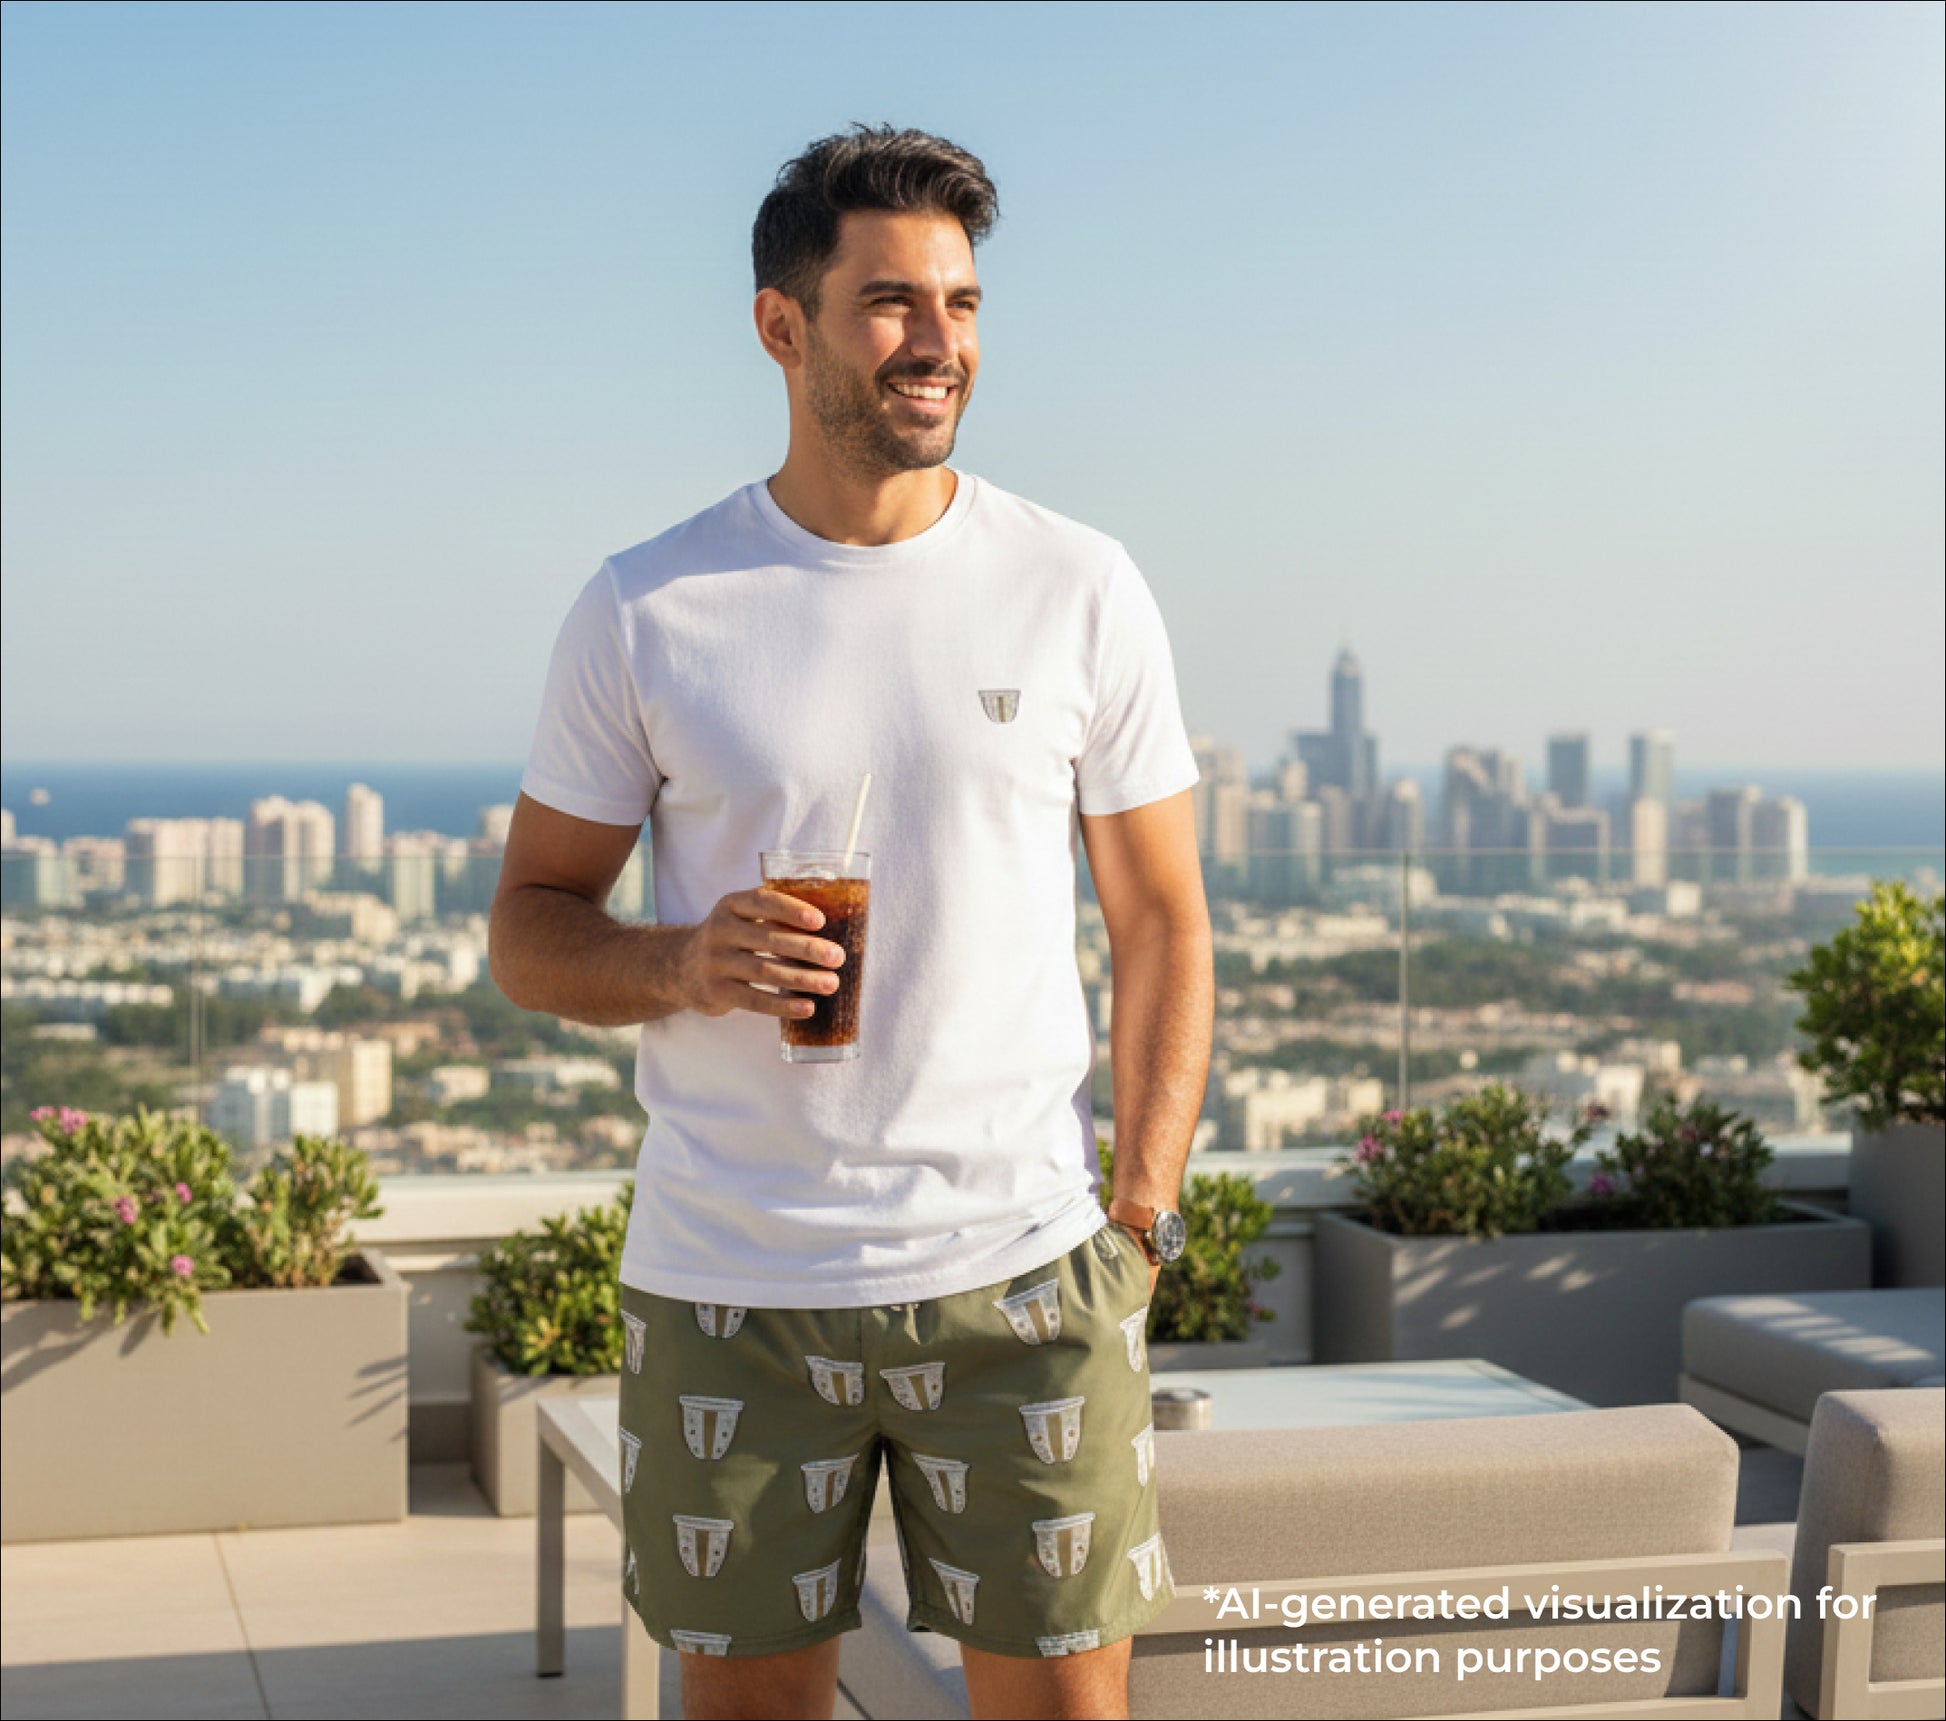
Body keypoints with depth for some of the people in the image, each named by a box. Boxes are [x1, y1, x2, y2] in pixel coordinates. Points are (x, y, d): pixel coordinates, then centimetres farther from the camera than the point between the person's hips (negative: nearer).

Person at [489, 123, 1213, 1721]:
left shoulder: (1081, 591, 2)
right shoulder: (646, 612, 0)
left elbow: (1163, 928, 6)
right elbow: (530, 927, 6)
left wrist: (1142, 1216, -3)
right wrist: (681, 964, -16)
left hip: (1020, 1270, 0)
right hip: (726, 1286, 0)